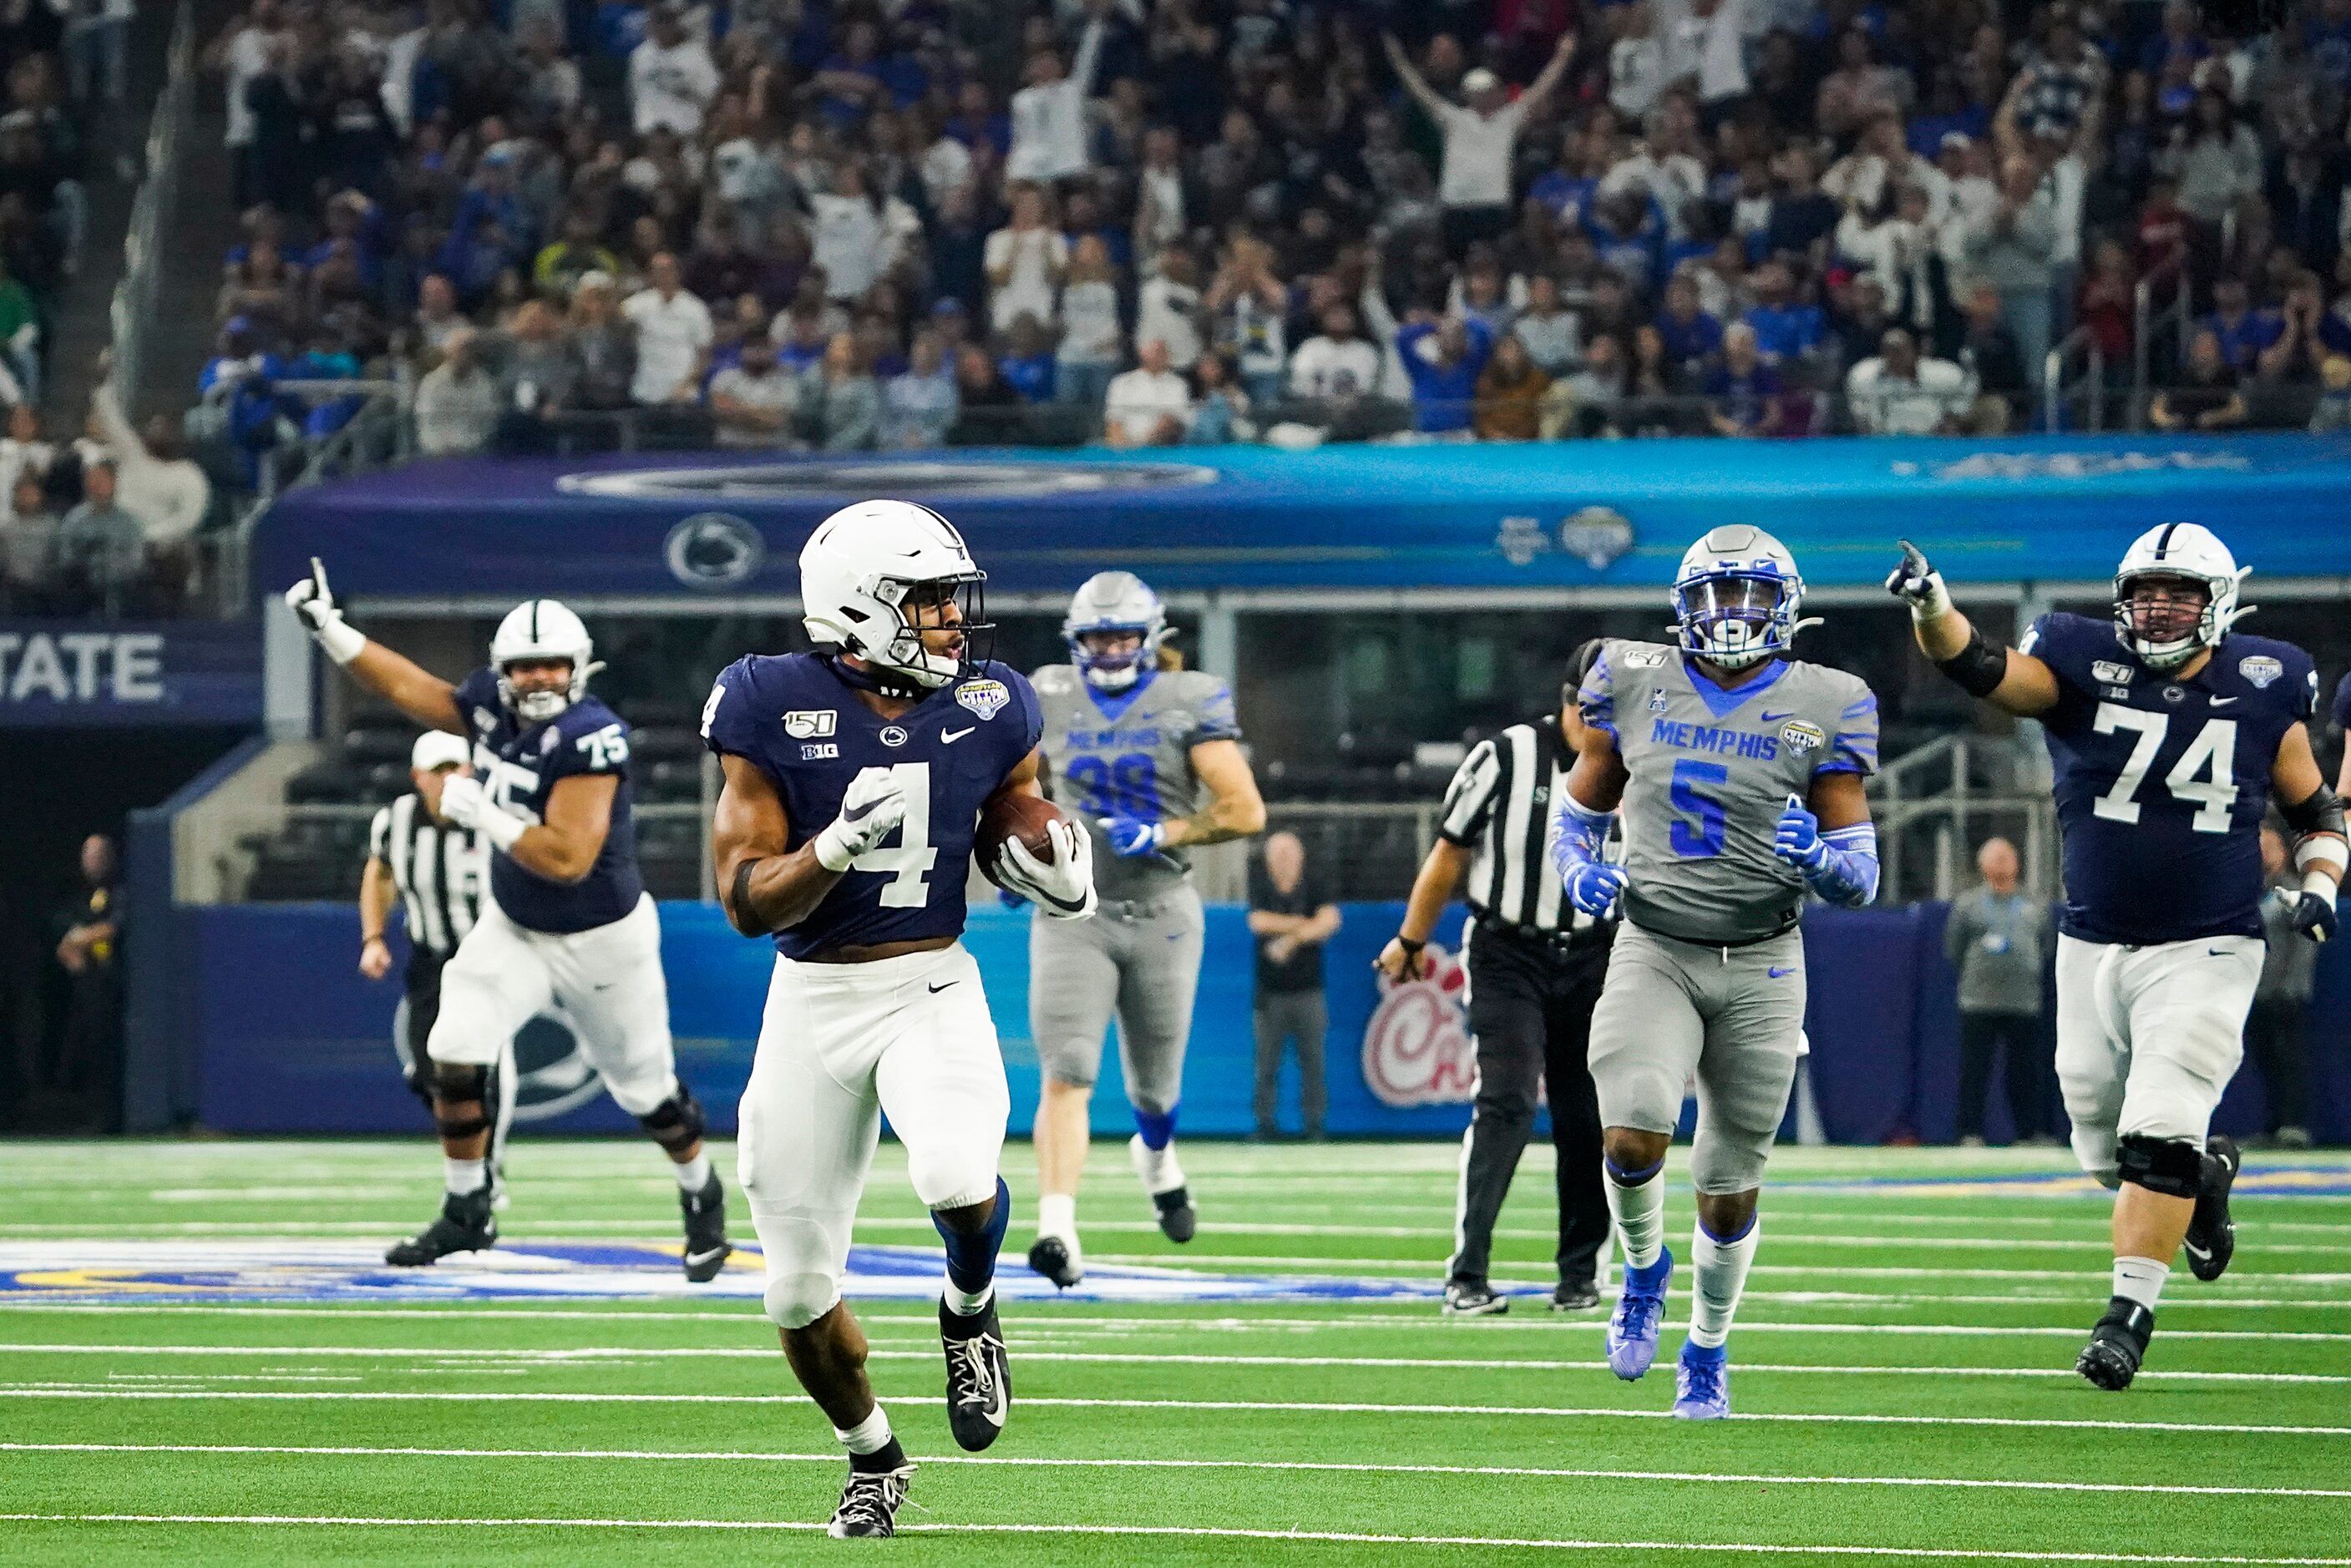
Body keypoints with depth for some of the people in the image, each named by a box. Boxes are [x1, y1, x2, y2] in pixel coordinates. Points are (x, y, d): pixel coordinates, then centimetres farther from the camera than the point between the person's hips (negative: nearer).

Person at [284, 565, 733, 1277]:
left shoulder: (590, 738, -30)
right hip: (513, 928, 6)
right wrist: (329, 629, 5)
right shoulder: (495, 707, -10)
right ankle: (467, 1211, 6)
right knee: (454, 1053, -9)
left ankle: (702, 1198, 37)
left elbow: (568, 858, -35)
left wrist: (480, 811, -29)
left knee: (646, 1086, 10)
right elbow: (411, 689, 8)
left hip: (601, 940, -6)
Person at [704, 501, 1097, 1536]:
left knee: (959, 1181, -32)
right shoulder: (773, 710, -11)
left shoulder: (987, 710, -2)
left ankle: (970, 1309, 3)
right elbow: (748, 903, -11)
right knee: (799, 1294, 5)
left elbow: (1021, 823, 15)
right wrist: (838, 845, -29)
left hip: (934, 988, 0)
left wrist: (1056, 870, -9)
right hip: (813, 998, 0)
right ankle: (873, 1456, 34)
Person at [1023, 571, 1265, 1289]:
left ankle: (1156, 1157, 50)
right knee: (1066, 1075, -17)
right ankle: (1058, 1230, -26)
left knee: (1154, 1084, 15)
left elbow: (1246, 812, -10)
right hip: (1073, 913, 1)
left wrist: (1163, 835, -20)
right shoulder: (1052, 699, 3)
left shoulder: (1189, 703, -6)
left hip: (1161, 913, -1)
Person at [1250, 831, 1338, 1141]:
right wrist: (1304, 924, -6)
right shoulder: (1260, 889, 7)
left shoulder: (1313, 890, 7)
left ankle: (1314, 1121, 2)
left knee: (1313, 1058, -2)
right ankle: (1266, 1122, 3)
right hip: (1271, 991, 0)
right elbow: (1259, 922, -9)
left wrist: (1290, 939, -14)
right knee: (1267, 1060, -2)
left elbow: (1330, 921, -8)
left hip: (1308, 990, 0)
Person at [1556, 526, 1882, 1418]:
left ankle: (1707, 1350, 32)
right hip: (1652, 951, 0)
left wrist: (1818, 856, -23)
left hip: (1759, 966, 0)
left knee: (1730, 1186, 7)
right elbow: (1578, 813, 15)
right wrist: (1580, 870, -7)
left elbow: (1860, 881, -1)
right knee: (1631, 1138, -23)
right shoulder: (1637, 686, 2)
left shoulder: (1821, 709, -3)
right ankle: (1643, 1269, 10)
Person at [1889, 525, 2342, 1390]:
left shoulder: (2265, 690, -2)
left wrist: (2320, 886, -6)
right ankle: (2207, 1173, 44)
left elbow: (2315, 810, 12)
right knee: (2105, 1149, 12)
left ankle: (2129, 1312, -7)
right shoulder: (2085, 667, -5)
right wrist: (1929, 606, -42)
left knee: (2158, 1138, -16)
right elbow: (1980, 667, -23)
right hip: (2094, 950, 2)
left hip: (2205, 953, -2)